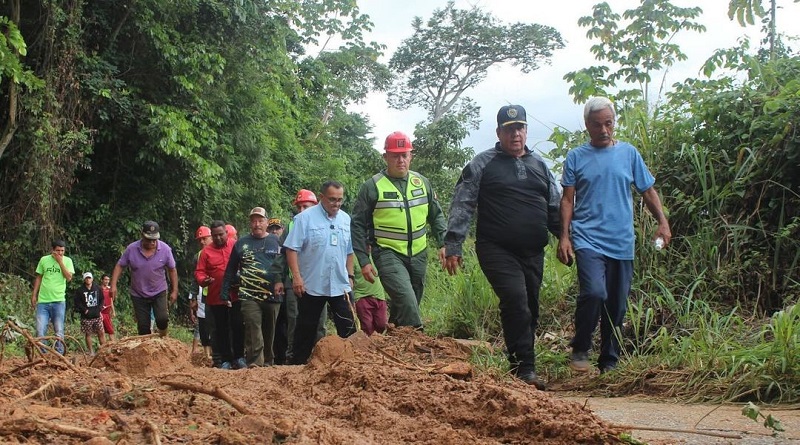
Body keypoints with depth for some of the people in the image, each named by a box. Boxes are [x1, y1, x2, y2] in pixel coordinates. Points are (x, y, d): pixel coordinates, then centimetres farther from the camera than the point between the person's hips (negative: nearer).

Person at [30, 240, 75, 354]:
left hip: (59, 301, -1)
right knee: (40, 331, -2)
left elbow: (69, 277, -9)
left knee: (59, 331, 2)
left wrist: (60, 261, -11)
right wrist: (34, 295, 10)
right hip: (43, 301, 1)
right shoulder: (44, 260, 7)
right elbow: (38, 278, 14)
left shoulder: (67, 260, 3)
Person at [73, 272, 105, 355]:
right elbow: (76, 302, -2)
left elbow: (102, 300, 14)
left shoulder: (97, 288, 9)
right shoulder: (79, 290, 1)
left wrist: (99, 309, 1)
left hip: (97, 315, 2)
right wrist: (84, 310, -9)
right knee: (88, 334, 2)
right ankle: (91, 351, 8)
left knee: (101, 332, -3)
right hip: (86, 317, -2)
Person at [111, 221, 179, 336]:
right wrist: (113, 285, -13)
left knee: (162, 319, -18)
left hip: (159, 293, -1)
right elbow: (119, 266, -2)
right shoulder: (131, 249, -11)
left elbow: (172, 270, -2)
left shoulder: (165, 249, -11)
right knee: (143, 327, 4)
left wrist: (174, 291, -1)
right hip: (139, 295, 1)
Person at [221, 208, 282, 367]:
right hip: (249, 296, -1)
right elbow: (230, 271, 12)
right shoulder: (241, 243, 10)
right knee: (253, 332, -13)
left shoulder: (276, 242, 9)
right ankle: (255, 363, -16)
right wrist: (225, 293, 8)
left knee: (270, 333, 9)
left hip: (272, 296, 1)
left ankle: (268, 363, 20)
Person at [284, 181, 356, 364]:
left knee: (348, 328, 1)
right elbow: (292, 248, -10)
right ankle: (299, 364, 17)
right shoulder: (305, 218, -7)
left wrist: (350, 276, 13)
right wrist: (296, 276, -16)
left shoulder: (346, 219, 9)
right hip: (311, 285, -4)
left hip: (340, 285, 4)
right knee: (306, 329, 7)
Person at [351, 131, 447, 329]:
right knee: (406, 301, -23)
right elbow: (358, 225, -2)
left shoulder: (422, 182, 8)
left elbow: (436, 216, 17)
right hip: (389, 254, -5)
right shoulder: (373, 186, -5)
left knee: (404, 308, 12)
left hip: (418, 255, 5)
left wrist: (443, 244, 4)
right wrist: (364, 261, -6)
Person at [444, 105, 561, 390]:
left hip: (533, 253, 5)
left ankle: (521, 368, 21)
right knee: (516, 300, -22)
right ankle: (525, 369, -17)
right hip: (497, 249, -5)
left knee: (530, 309, 8)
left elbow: (555, 209, 21)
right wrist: (453, 246, -9)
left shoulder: (540, 165, 17)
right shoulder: (482, 164, 3)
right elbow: (462, 206, -2)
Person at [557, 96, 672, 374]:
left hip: (622, 242, 3)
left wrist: (663, 222, -1)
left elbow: (648, 191, 12)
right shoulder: (576, 157, 4)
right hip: (588, 239, -3)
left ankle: (610, 362, 22)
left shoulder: (629, 153, 9)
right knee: (594, 292, -23)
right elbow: (567, 200, 4)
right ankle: (579, 350, -3)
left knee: (617, 305, 8)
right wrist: (564, 236, -4)